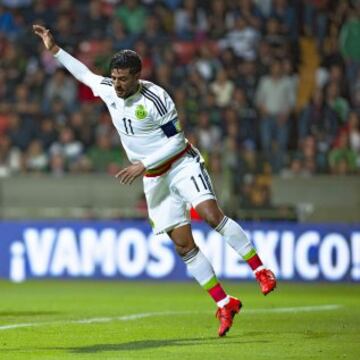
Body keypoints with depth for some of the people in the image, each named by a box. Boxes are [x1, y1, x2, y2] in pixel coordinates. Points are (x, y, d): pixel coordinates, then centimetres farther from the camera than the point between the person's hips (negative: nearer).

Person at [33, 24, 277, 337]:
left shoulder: (156, 99, -20)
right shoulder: (108, 89, -2)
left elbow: (176, 141, -16)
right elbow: (84, 73, 19)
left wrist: (143, 165, -21)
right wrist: (55, 49, 16)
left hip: (182, 164, -5)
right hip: (154, 179, 5)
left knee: (212, 215, -27)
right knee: (183, 244, -2)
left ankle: (260, 269, -15)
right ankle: (224, 304, 2)